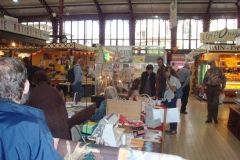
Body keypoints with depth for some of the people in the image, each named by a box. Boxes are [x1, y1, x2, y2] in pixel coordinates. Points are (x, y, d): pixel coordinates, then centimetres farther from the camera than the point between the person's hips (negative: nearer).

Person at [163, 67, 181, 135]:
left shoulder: (174, 79, -10)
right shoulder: (166, 79, 8)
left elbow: (174, 89, -17)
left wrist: (168, 82, -18)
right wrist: (165, 88, -2)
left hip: (172, 98, -6)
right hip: (166, 98, 6)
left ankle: (174, 129, 10)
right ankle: (171, 128, 19)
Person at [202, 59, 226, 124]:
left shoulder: (219, 70, -2)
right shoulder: (208, 71, 8)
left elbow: (223, 79, -1)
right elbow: (205, 79, 12)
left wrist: (223, 88, -3)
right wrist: (203, 87, 3)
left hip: (216, 88, -3)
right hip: (209, 88, 3)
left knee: (215, 103, -3)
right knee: (209, 104, 6)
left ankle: (215, 117, 12)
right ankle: (209, 118, 14)